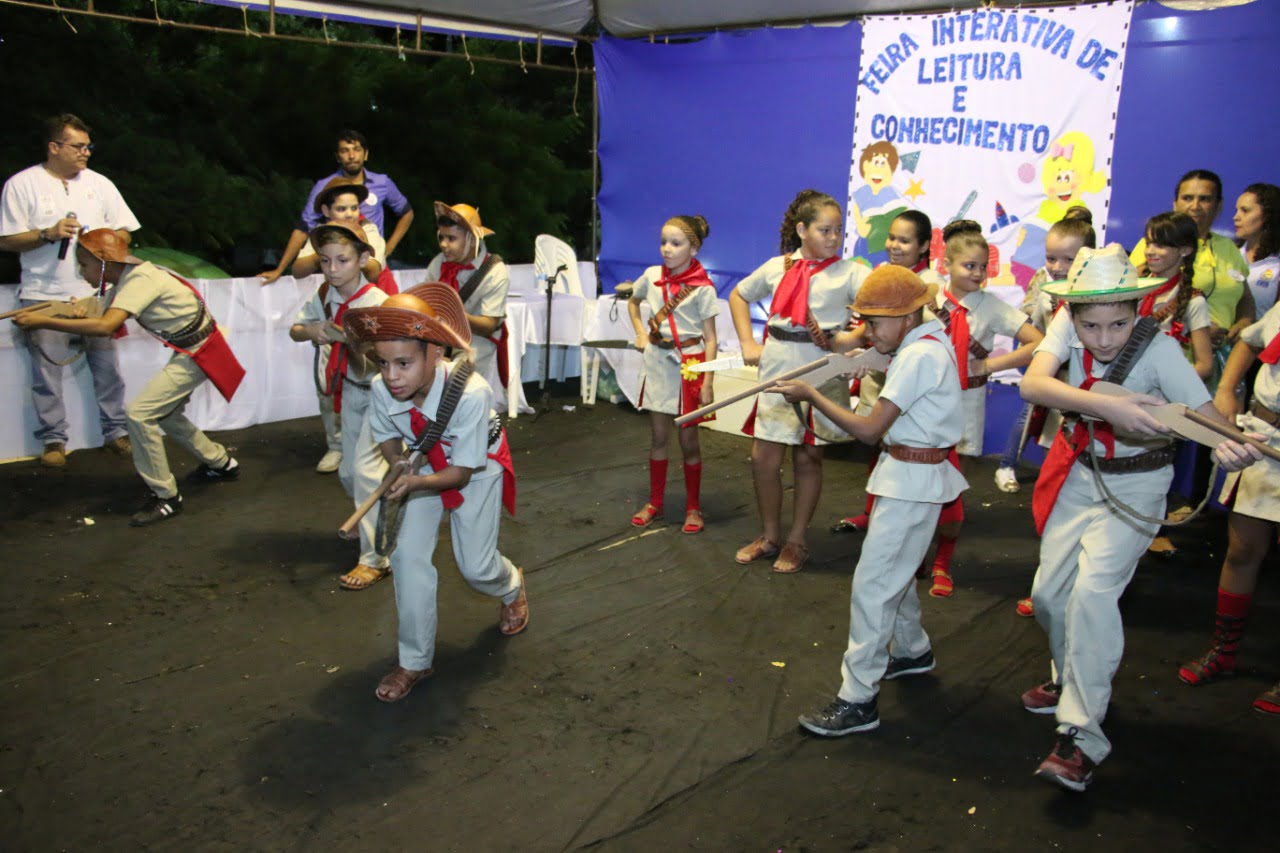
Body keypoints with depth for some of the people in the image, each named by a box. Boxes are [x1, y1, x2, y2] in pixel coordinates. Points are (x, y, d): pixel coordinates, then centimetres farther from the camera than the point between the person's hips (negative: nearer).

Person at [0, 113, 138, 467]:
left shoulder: (98, 183, 10)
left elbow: (123, 232, 14)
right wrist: (48, 234, -14)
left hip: (94, 292, 2)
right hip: (44, 295, -2)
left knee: (107, 365, 2)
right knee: (46, 370, 1)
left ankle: (115, 431, 14)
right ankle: (53, 439, 11)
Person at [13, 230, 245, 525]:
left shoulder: (140, 280, -23)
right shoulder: (125, 281, 7)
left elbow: (105, 326, -34)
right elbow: (104, 320, 3)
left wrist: (43, 322, -30)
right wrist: (76, 312, -17)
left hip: (198, 354, -10)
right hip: (189, 352, 10)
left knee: (139, 414, -14)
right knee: (165, 414, 22)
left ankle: (165, 497, -3)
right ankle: (221, 463, 39)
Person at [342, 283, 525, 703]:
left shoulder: (471, 393, -39)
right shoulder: (382, 389, -25)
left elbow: (462, 473, -29)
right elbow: (386, 435, -1)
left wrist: (416, 482, -46)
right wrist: (398, 467, -21)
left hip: (476, 468, -4)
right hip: (426, 465, 4)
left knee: (475, 565, 0)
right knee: (408, 555, -6)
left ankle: (512, 588, 41)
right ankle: (415, 660, 11)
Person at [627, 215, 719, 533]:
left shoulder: (702, 288, -11)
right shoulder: (652, 276, 1)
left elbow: (710, 339, -10)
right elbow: (633, 302, 23)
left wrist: (707, 383, -14)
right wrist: (641, 333, 9)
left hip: (689, 364, -4)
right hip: (657, 361, 4)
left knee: (688, 440, 5)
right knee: (658, 437, 12)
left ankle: (693, 507, 20)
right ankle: (655, 502, 25)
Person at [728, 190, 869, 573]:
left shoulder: (849, 272, -3)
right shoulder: (777, 267, 8)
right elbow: (738, 296, 21)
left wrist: (852, 338, -18)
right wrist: (748, 343, 11)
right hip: (776, 368, 3)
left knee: (807, 457, 6)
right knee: (763, 456, 4)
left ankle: (796, 540, 22)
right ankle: (770, 536, 23)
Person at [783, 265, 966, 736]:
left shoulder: (919, 356, -22)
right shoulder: (929, 336, 7)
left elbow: (869, 429, -23)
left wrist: (810, 395, -17)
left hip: (913, 479, -10)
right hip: (908, 471, 10)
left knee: (873, 583, -8)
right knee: (894, 569, 24)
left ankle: (858, 700, -2)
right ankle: (912, 649, 45)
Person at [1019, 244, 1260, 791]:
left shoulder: (1159, 349, -24)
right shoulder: (1067, 325, -17)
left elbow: (1210, 418, -25)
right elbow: (1032, 384, -33)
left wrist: (1231, 447, -49)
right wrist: (1107, 406, -47)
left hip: (1133, 484, -4)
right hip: (1076, 472, 4)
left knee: (1093, 591, -20)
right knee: (1049, 594, 8)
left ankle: (1082, 736, -12)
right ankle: (1071, 681, 37)